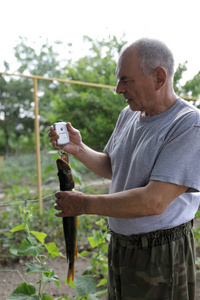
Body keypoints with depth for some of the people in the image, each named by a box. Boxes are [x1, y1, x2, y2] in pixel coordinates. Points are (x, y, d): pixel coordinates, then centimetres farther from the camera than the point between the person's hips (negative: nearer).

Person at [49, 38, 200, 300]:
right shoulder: (128, 114, 3)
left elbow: (154, 202, -29)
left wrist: (85, 204, -20)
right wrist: (79, 149, -5)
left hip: (161, 255, -7)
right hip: (119, 245, 7)